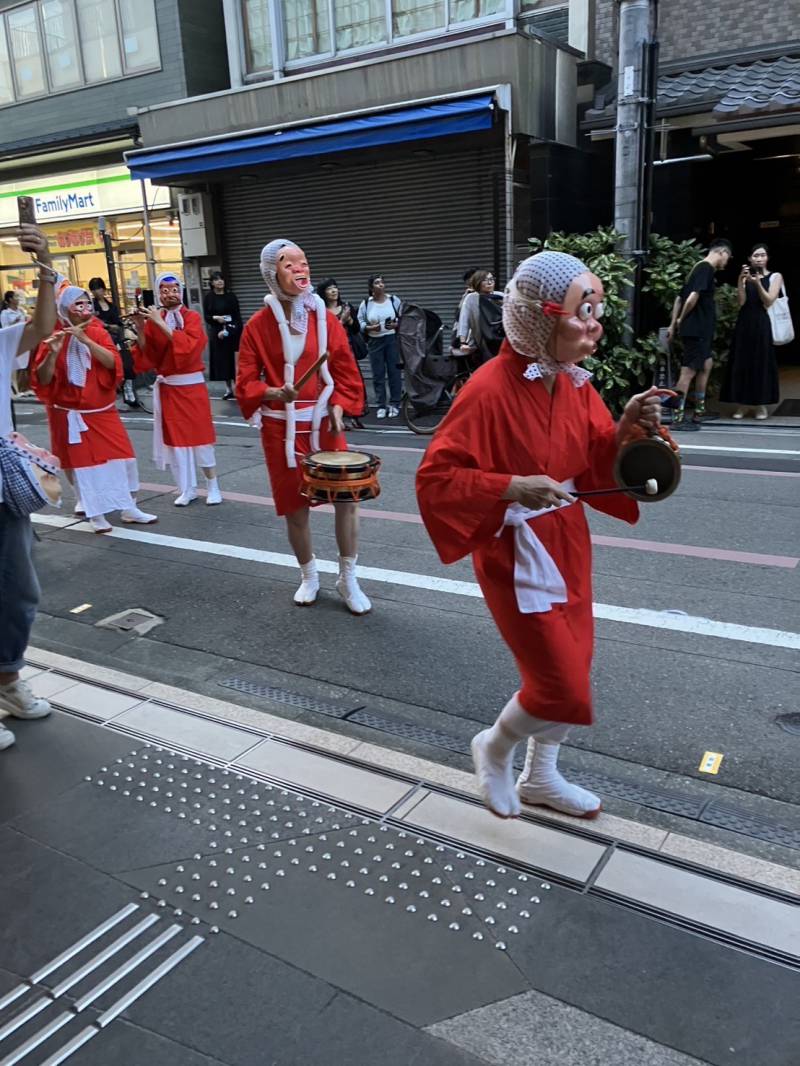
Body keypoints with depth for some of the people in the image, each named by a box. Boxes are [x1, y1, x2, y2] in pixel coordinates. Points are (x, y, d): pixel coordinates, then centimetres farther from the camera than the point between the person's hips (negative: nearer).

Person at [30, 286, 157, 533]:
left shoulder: (98, 333, 0)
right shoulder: (53, 338, -6)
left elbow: (112, 362, -16)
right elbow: (42, 379, -10)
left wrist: (86, 340, -25)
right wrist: (53, 353, -25)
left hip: (102, 410, 3)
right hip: (71, 414, -3)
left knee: (120, 457, 3)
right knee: (83, 462, 0)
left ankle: (128, 508, 15)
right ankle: (95, 514, 11)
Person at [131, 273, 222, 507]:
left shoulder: (192, 317, -5)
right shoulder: (153, 320, 4)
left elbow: (189, 346, -23)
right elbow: (147, 358, 0)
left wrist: (161, 323, -23)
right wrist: (140, 330, -12)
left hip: (192, 386, -3)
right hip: (167, 388, 3)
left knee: (200, 436, 0)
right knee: (174, 438, 6)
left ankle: (213, 486, 12)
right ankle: (188, 489, 17)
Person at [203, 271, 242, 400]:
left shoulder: (231, 296, 2)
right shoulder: (208, 297, 4)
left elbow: (237, 316, -2)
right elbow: (206, 317, 4)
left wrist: (227, 330, -13)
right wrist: (215, 318, -17)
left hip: (232, 332, -1)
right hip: (216, 333, 1)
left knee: (234, 360, -7)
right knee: (222, 360, 4)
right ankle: (229, 389, 11)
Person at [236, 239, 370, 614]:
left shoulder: (325, 317, -1)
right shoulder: (258, 325, -5)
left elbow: (345, 371, 3)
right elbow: (246, 383, -4)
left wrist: (338, 409, -12)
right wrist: (274, 393, -24)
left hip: (324, 423, 1)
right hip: (282, 428, -1)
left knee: (347, 496, -5)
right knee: (295, 506, 7)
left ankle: (348, 579, 11)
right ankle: (309, 577, 28)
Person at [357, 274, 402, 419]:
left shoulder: (394, 300, 2)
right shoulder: (365, 303, 2)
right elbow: (360, 322, 3)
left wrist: (395, 325, -14)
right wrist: (370, 328, -15)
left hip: (392, 339, 0)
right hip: (374, 341, 1)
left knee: (394, 372, -1)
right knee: (378, 374, 2)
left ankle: (394, 404, 8)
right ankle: (381, 406, 9)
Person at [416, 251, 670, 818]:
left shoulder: (574, 381, 1)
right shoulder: (490, 389, -22)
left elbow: (596, 466, 5)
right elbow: (434, 478, -20)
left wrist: (624, 430, -14)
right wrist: (512, 486, -30)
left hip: (568, 542, 8)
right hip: (517, 553, -8)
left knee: (571, 670, 17)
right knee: (564, 691, -2)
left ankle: (541, 776, 40)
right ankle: (494, 747, 29)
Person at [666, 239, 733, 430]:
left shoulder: (699, 268, 18)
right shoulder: (706, 269, -11)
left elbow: (679, 299, 18)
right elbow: (692, 297, -23)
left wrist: (674, 324, 14)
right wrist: (682, 320, -8)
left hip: (701, 330, 10)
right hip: (697, 330, -10)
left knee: (706, 364, 18)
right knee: (689, 370, -9)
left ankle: (699, 412, 24)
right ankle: (678, 418, -8)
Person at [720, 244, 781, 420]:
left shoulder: (775, 277, 5)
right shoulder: (745, 277, 12)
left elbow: (768, 302, -7)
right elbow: (741, 302, -1)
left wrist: (757, 283, -18)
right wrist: (741, 281, -12)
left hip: (762, 325, -2)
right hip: (744, 323, 3)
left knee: (762, 363, -2)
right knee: (742, 362, 0)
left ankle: (761, 404, 4)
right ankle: (742, 404, 5)